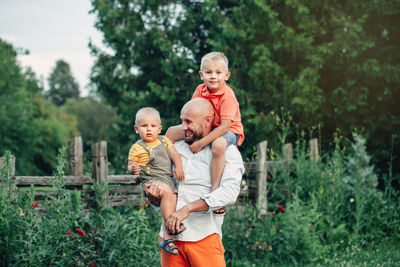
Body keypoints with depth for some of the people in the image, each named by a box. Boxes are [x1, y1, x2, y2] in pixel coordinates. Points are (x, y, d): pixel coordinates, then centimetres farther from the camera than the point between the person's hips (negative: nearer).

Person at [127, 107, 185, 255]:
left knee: (172, 202, -13)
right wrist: (133, 169, -21)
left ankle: (167, 239, -11)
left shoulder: (164, 141, 15)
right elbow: (130, 166, 3)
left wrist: (178, 167, -5)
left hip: (168, 179, 6)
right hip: (150, 181, -6)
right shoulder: (137, 148, 1)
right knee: (166, 191, -34)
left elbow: (174, 154, 13)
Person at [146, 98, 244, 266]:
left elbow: (229, 193, -15)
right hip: (169, 236, 4)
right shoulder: (176, 148, 15)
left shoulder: (227, 152, 0)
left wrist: (188, 208, -22)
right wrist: (152, 193, -5)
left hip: (204, 237, -4)